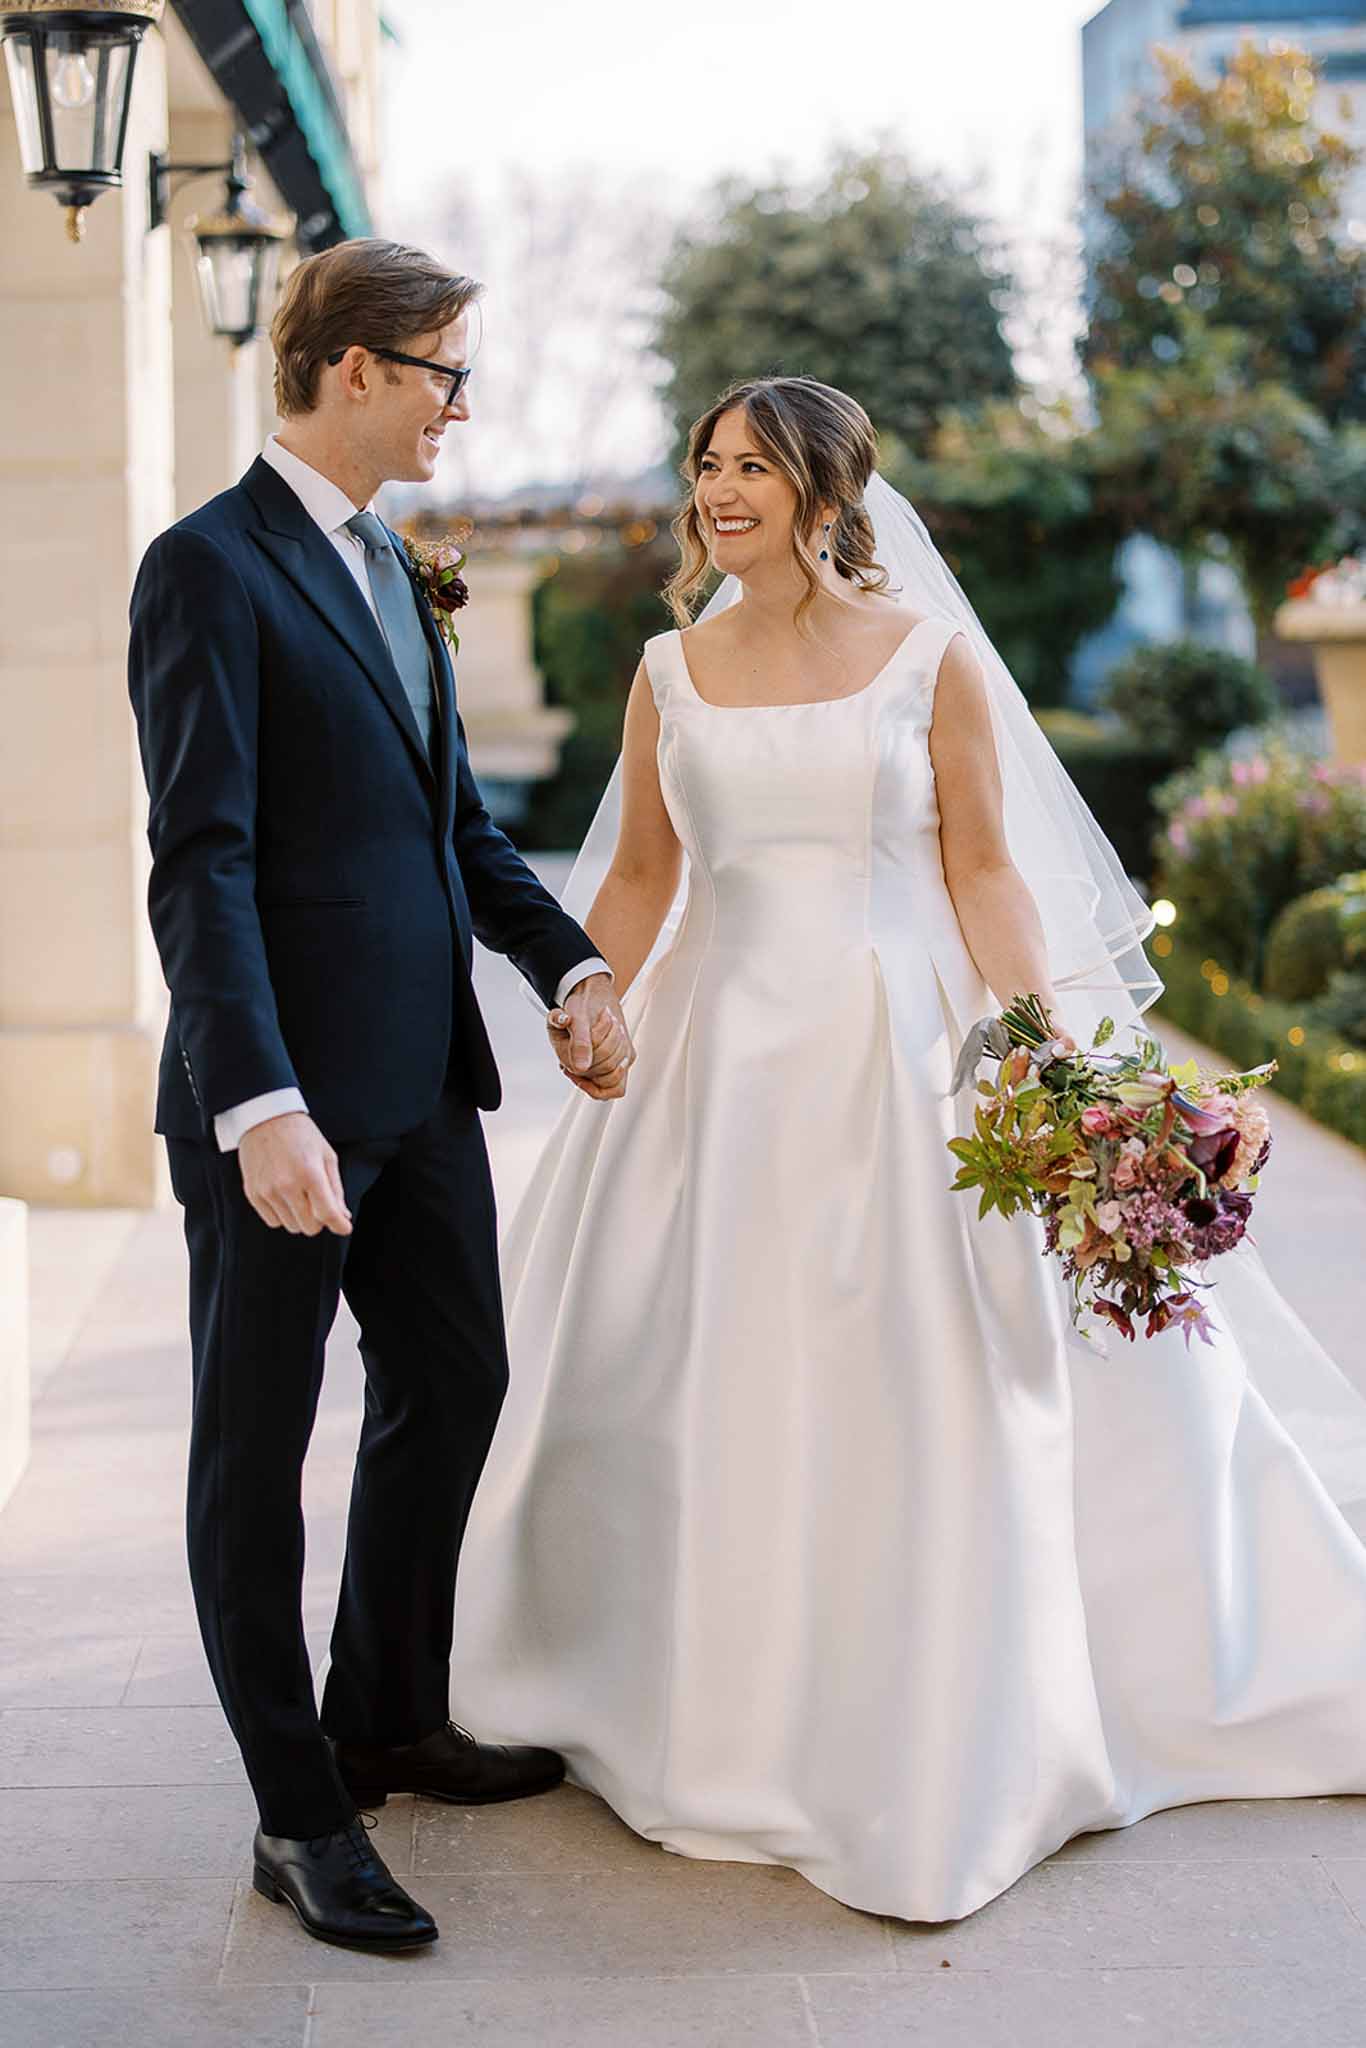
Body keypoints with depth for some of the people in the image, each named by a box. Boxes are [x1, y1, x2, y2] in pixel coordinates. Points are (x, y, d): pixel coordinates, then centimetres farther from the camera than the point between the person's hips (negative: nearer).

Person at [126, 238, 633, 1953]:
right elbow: (199, 862, -20)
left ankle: (390, 1718, 37)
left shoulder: (386, 565, 15)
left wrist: (570, 961, 8)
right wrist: (260, 1106, -28)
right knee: (257, 1443, 4)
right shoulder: (209, 568, -13)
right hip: (280, 1098, -9)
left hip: (420, 1073, 9)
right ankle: (300, 1818, 15)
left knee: (453, 1384, 19)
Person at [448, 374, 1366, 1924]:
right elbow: (642, 878, 11)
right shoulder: (671, 673, 8)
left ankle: (924, 1752, 16)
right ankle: (728, 1719, 26)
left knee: (917, 1388, 0)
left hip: (895, 1050, -3)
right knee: (706, 1383, 7)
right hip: (722, 1054, 3)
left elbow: (984, 872, -2)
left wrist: (1046, 1044, -12)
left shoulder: (931, 656, -1)